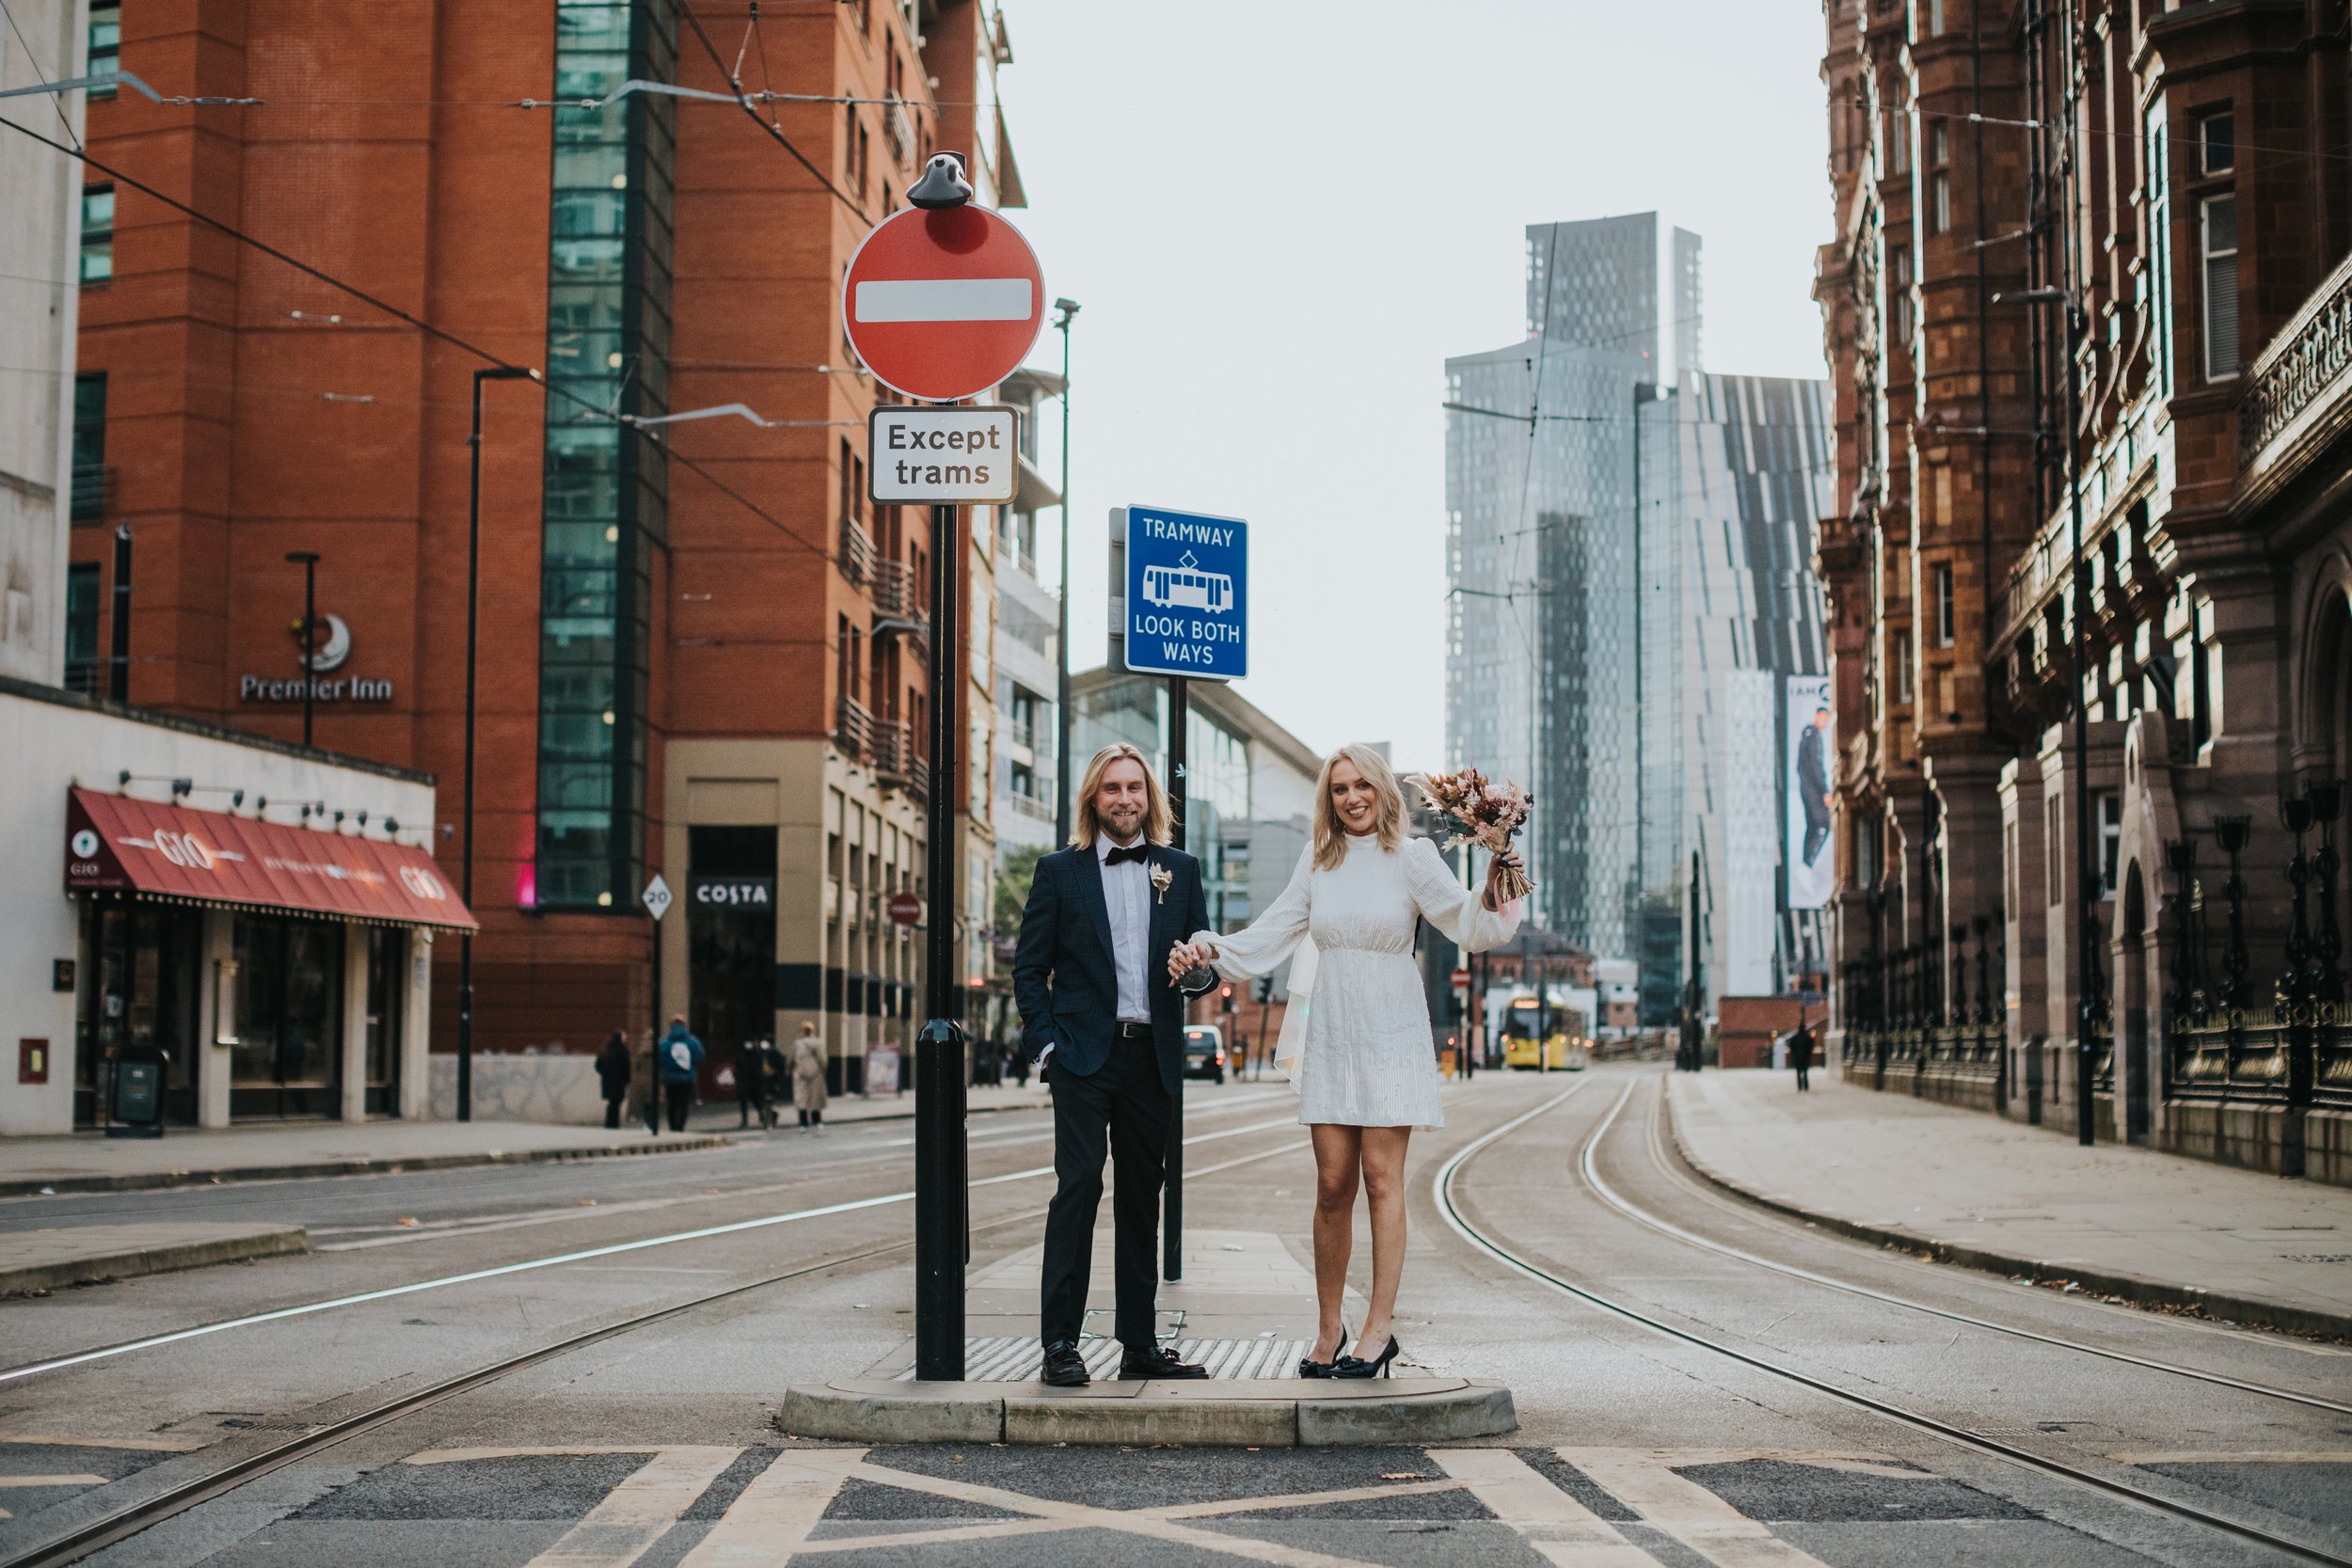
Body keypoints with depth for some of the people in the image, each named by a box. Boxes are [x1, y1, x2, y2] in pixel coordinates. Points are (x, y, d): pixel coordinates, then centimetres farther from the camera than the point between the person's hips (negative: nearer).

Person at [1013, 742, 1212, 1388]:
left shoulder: (1181, 869, 12)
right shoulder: (1059, 871, 4)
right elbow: (1029, 967, 4)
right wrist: (1046, 1041, -6)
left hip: (1151, 1057, 3)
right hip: (1083, 1053, -3)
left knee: (1142, 1195, 8)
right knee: (1079, 1185, -11)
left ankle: (1140, 1342, 15)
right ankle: (1060, 1341, -9)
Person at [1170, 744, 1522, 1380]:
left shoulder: (1410, 857, -1)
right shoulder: (1318, 863, 10)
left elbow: (1468, 925, -9)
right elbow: (1273, 933, 13)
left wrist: (1494, 888, -29)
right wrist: (1210, 947, -1)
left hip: (1391, 1034, -3)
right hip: (1330, 1035, 3)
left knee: (1381, 1176, -7)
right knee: (1333, 1182, 1)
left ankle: (1380, 1326, -4)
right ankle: (1328, 1327, 8)